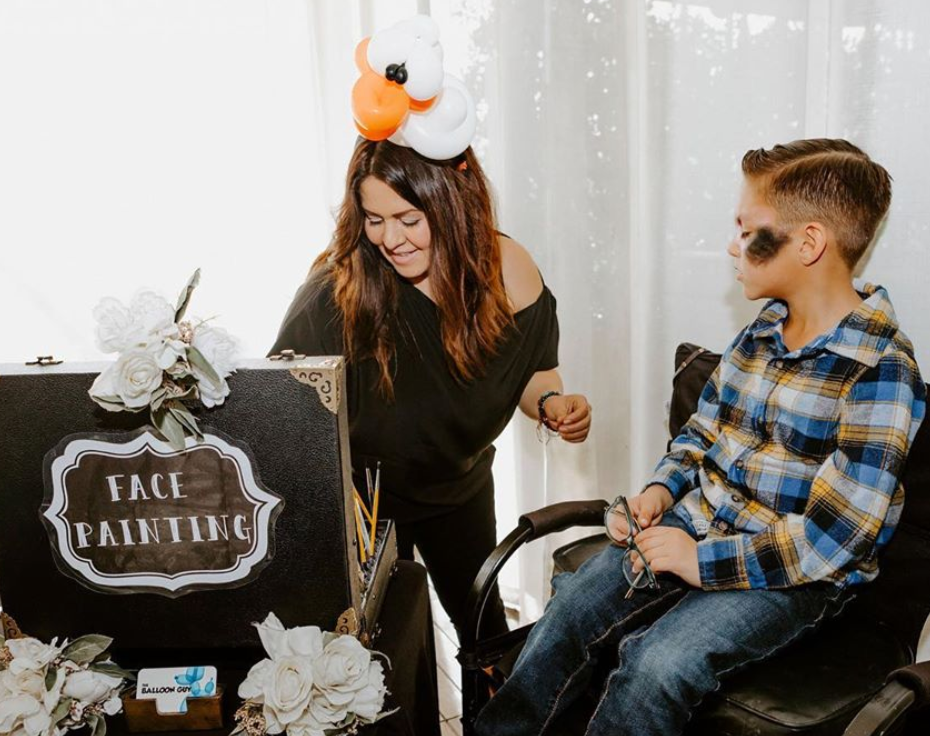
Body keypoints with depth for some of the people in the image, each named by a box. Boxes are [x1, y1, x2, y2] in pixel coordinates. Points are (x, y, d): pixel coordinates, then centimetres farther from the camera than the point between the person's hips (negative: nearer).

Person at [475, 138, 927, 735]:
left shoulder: (879, 373, -19)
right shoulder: (763, 333, 5)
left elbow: (830, 540, -21)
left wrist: (702, 561, -20)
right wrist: (662, 490, -1)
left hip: (792, 575, -6)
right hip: (696, 526, 7)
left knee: (655, 664, -26)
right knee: (570, 609, -8)